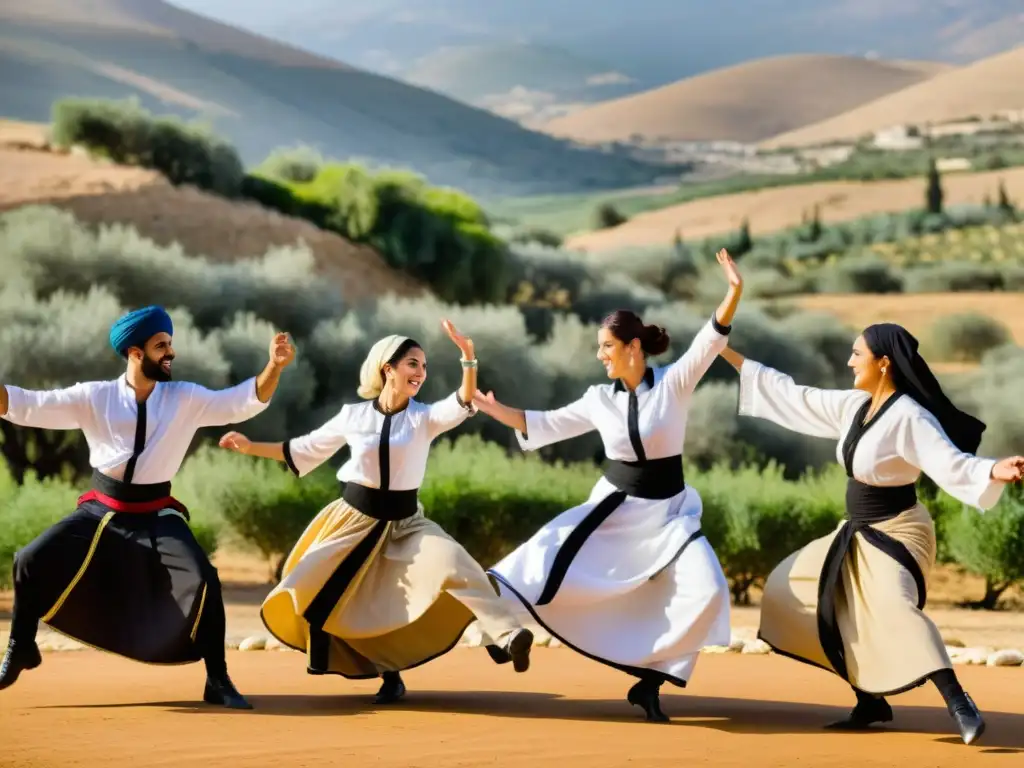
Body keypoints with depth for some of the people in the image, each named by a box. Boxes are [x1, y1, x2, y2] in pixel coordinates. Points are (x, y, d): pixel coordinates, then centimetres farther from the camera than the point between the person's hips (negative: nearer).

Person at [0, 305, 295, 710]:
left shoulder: (186, 399, -3)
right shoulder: (94, 397, -6)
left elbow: (244, 402, -10)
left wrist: (274, 367, -27)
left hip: (156, 514, 0)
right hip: (102, 509, 0)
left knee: (203, 579, -19)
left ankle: (218, 682, -3)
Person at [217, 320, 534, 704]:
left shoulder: (425, 417, -5)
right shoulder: (353, 415, -3)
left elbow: (465, 402, -25)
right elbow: (306, 449, 10)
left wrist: (468, 356, -41)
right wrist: (251, 447, 8)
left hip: (404, 522, -1)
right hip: (354, 519, 1)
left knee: (454, 565, -26)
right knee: (320, 597, 1)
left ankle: (508, 636, -32)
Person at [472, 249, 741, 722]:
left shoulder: (674, 384, -10)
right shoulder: (599, 400, -1)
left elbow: (710, 341, -23)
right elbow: (546, 426, 7)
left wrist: (734, 293, -38)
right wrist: (493, 409, 0)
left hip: (667, 511, -2)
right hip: (614, 507, 2)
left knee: (706, 589, -19)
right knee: (548, 556, -8)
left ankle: (650, 679, -6)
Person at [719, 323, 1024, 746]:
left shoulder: (910, 417, -22)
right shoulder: (854, 405, 3)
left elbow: (951, 464, -33)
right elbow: (793, 396, 12)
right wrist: (732, 357, 15)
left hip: (897, 534, -10)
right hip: (860, 534, 10)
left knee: (893, 608, -35)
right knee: (792, 591, 17)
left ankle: (958, 703, -39)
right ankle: (870, 701, 19)